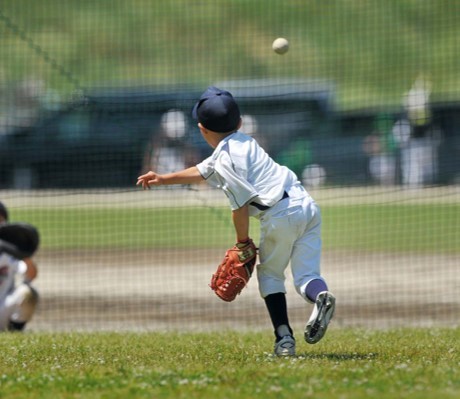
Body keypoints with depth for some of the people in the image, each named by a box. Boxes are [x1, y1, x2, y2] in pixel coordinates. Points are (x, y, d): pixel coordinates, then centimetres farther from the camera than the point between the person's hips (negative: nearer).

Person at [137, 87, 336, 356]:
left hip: (281, 215, -7)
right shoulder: (242, 142, 23)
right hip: (308, 205, 7)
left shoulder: (225, 158, -5)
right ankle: (321, 295, -30)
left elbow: (240, 204, -11)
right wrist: (164, 179, 44)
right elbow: (203, 172, 37)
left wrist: (243, 242, 2)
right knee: (306, 273, 5)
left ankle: (284, 338, 4)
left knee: (270, 274, 13)